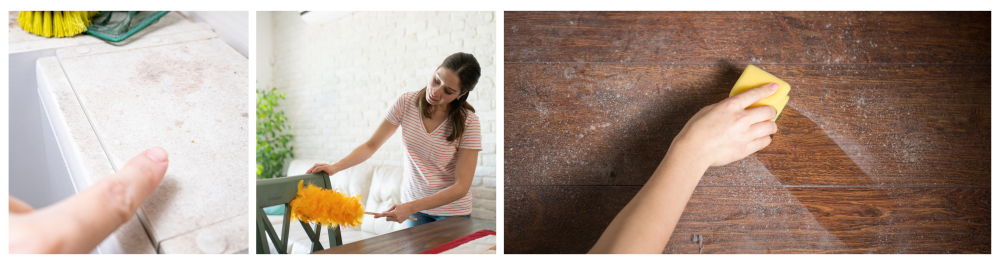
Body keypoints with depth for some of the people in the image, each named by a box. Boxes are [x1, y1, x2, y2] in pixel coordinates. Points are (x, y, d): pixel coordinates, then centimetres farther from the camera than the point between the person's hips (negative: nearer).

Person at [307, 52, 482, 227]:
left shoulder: (468, 121, -19)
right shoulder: (407, 103, -9)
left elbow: (461, 187, -21)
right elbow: (371, 145, -3)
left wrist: (411, 207, -29)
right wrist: (335, 167, -19)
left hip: (452, 211, -2)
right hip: (414, 204, 3)